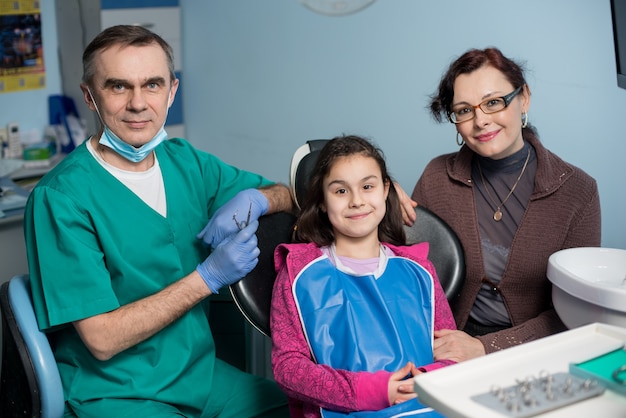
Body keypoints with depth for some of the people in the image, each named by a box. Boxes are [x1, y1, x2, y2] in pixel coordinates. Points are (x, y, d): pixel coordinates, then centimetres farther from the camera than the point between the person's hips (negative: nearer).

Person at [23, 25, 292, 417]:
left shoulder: (185, 161, 3)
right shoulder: (60, 197, -17)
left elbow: (287, 195, 13)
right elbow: (102, 339, -18)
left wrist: (253, 199, -11)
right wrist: (209, 276, -20)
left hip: (202, 371, 6)